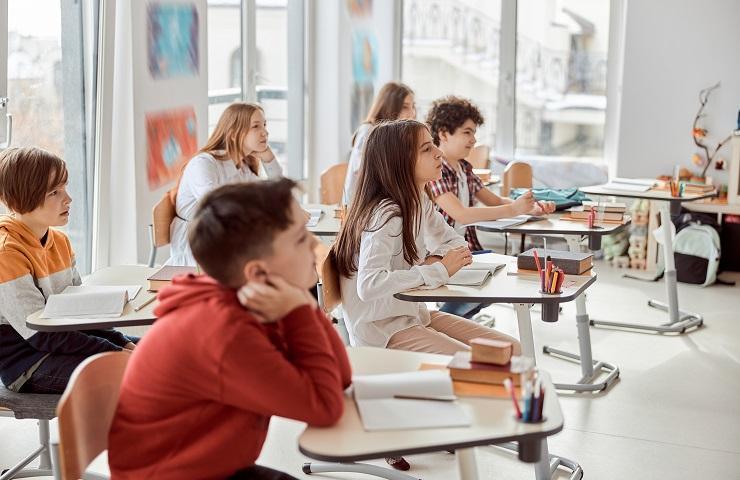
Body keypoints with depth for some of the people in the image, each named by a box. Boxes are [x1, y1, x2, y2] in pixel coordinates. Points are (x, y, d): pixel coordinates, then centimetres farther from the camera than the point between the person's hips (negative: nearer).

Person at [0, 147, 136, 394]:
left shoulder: (60, 241, 8)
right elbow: (42, 335, -21)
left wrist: (122, 343, -2)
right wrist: (116, 353, -22)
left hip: (65, 341, 9)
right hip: (27, 365, -9)